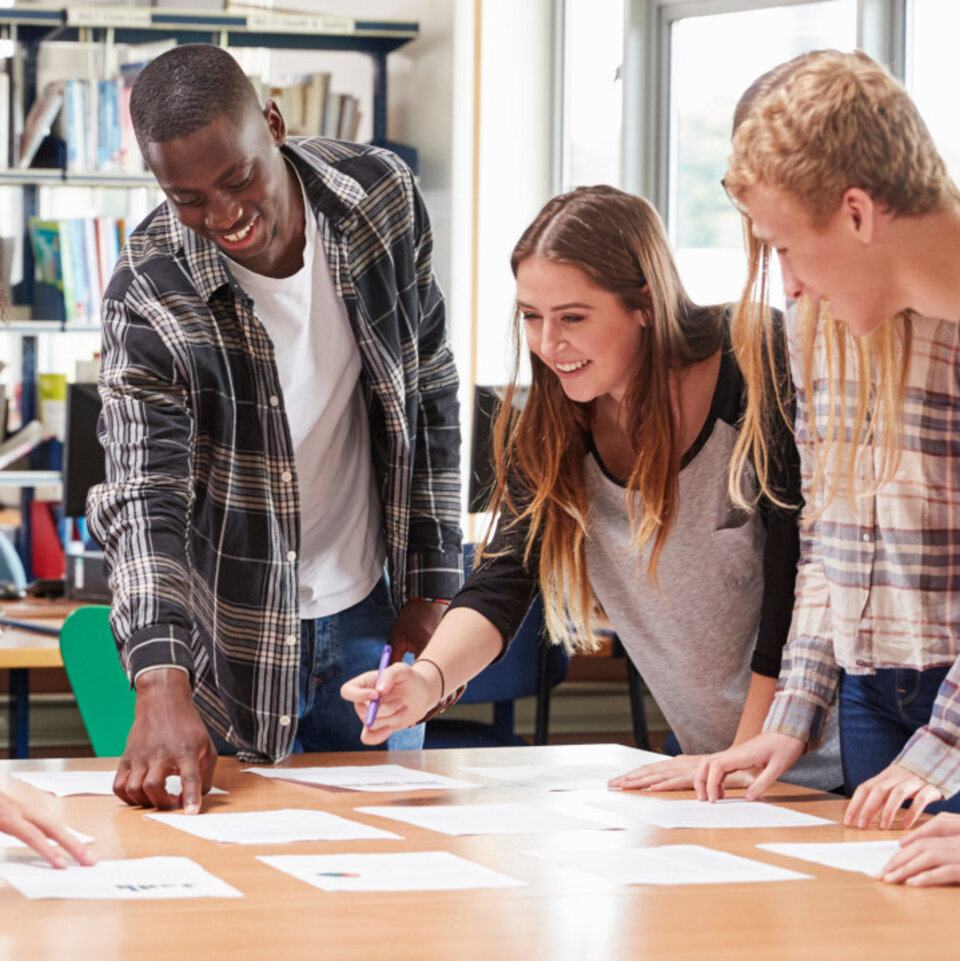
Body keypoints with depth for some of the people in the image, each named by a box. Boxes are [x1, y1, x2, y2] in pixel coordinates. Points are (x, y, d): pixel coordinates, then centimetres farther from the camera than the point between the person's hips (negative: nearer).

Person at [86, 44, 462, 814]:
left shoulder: (381, 196, -10)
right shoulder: (149, 297, -20)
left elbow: (431, 394, 1)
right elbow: (143, 497, -26)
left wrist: (435, 585, 0)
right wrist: (162, 686, -41)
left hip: (371, 614, 3)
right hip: (240, 646, -3)